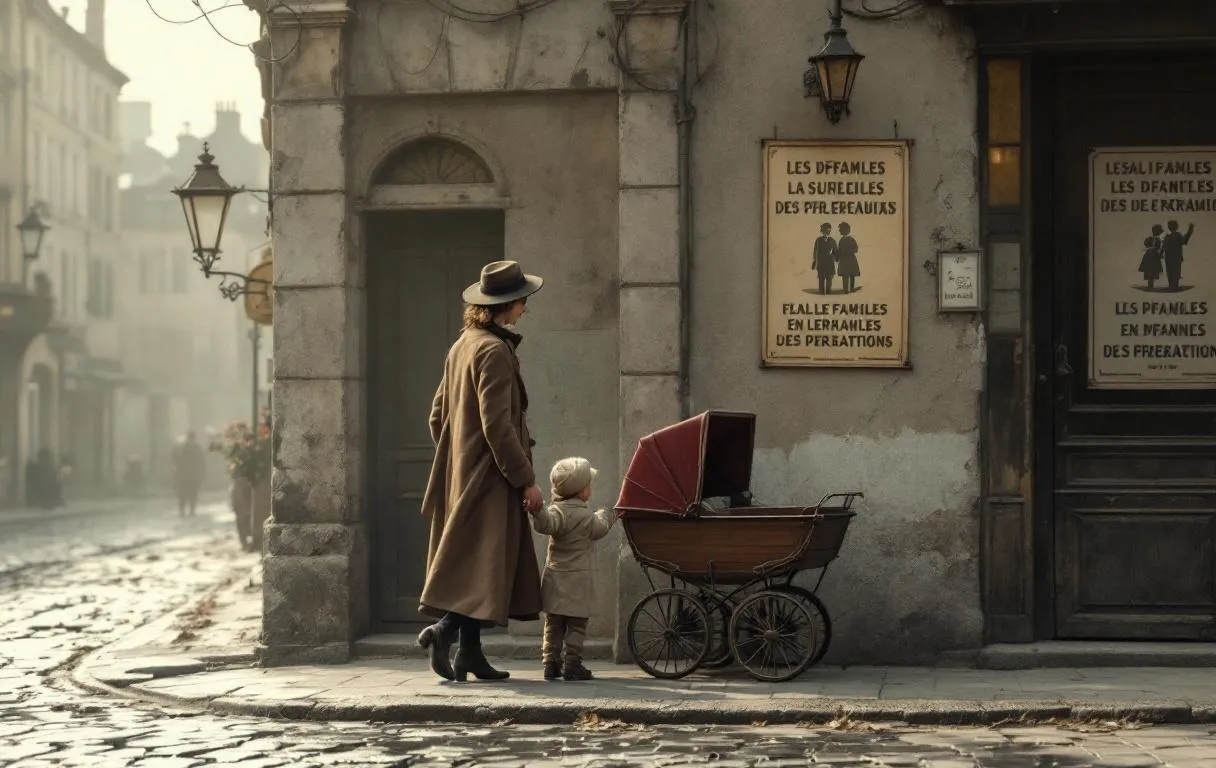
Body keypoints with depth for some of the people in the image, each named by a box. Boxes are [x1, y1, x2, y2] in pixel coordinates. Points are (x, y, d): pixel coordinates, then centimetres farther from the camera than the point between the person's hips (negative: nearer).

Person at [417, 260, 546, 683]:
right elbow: (497, 425, -20)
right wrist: (526, 480, -17)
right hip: (489, 476, -10)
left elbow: (438, 415, 20)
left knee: (472, 564, 10)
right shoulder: (494, 350, -15)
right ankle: (443, 629, -22)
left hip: (460, 474, 10)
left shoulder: (461, 346, 14)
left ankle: (470, 654, 11)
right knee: (486, 564, -10)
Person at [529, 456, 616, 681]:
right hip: (578, 581, -3)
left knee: (553, 624, 9)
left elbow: (546, 525, -24)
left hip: (555, 580, 3)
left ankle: (551, 663, 7)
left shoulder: (556, 511, -3)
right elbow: (601, 529, 11)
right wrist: (604, 517, 29)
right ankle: (572, 664, -1)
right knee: (576, 625, 2)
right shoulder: (588, 517, -7)